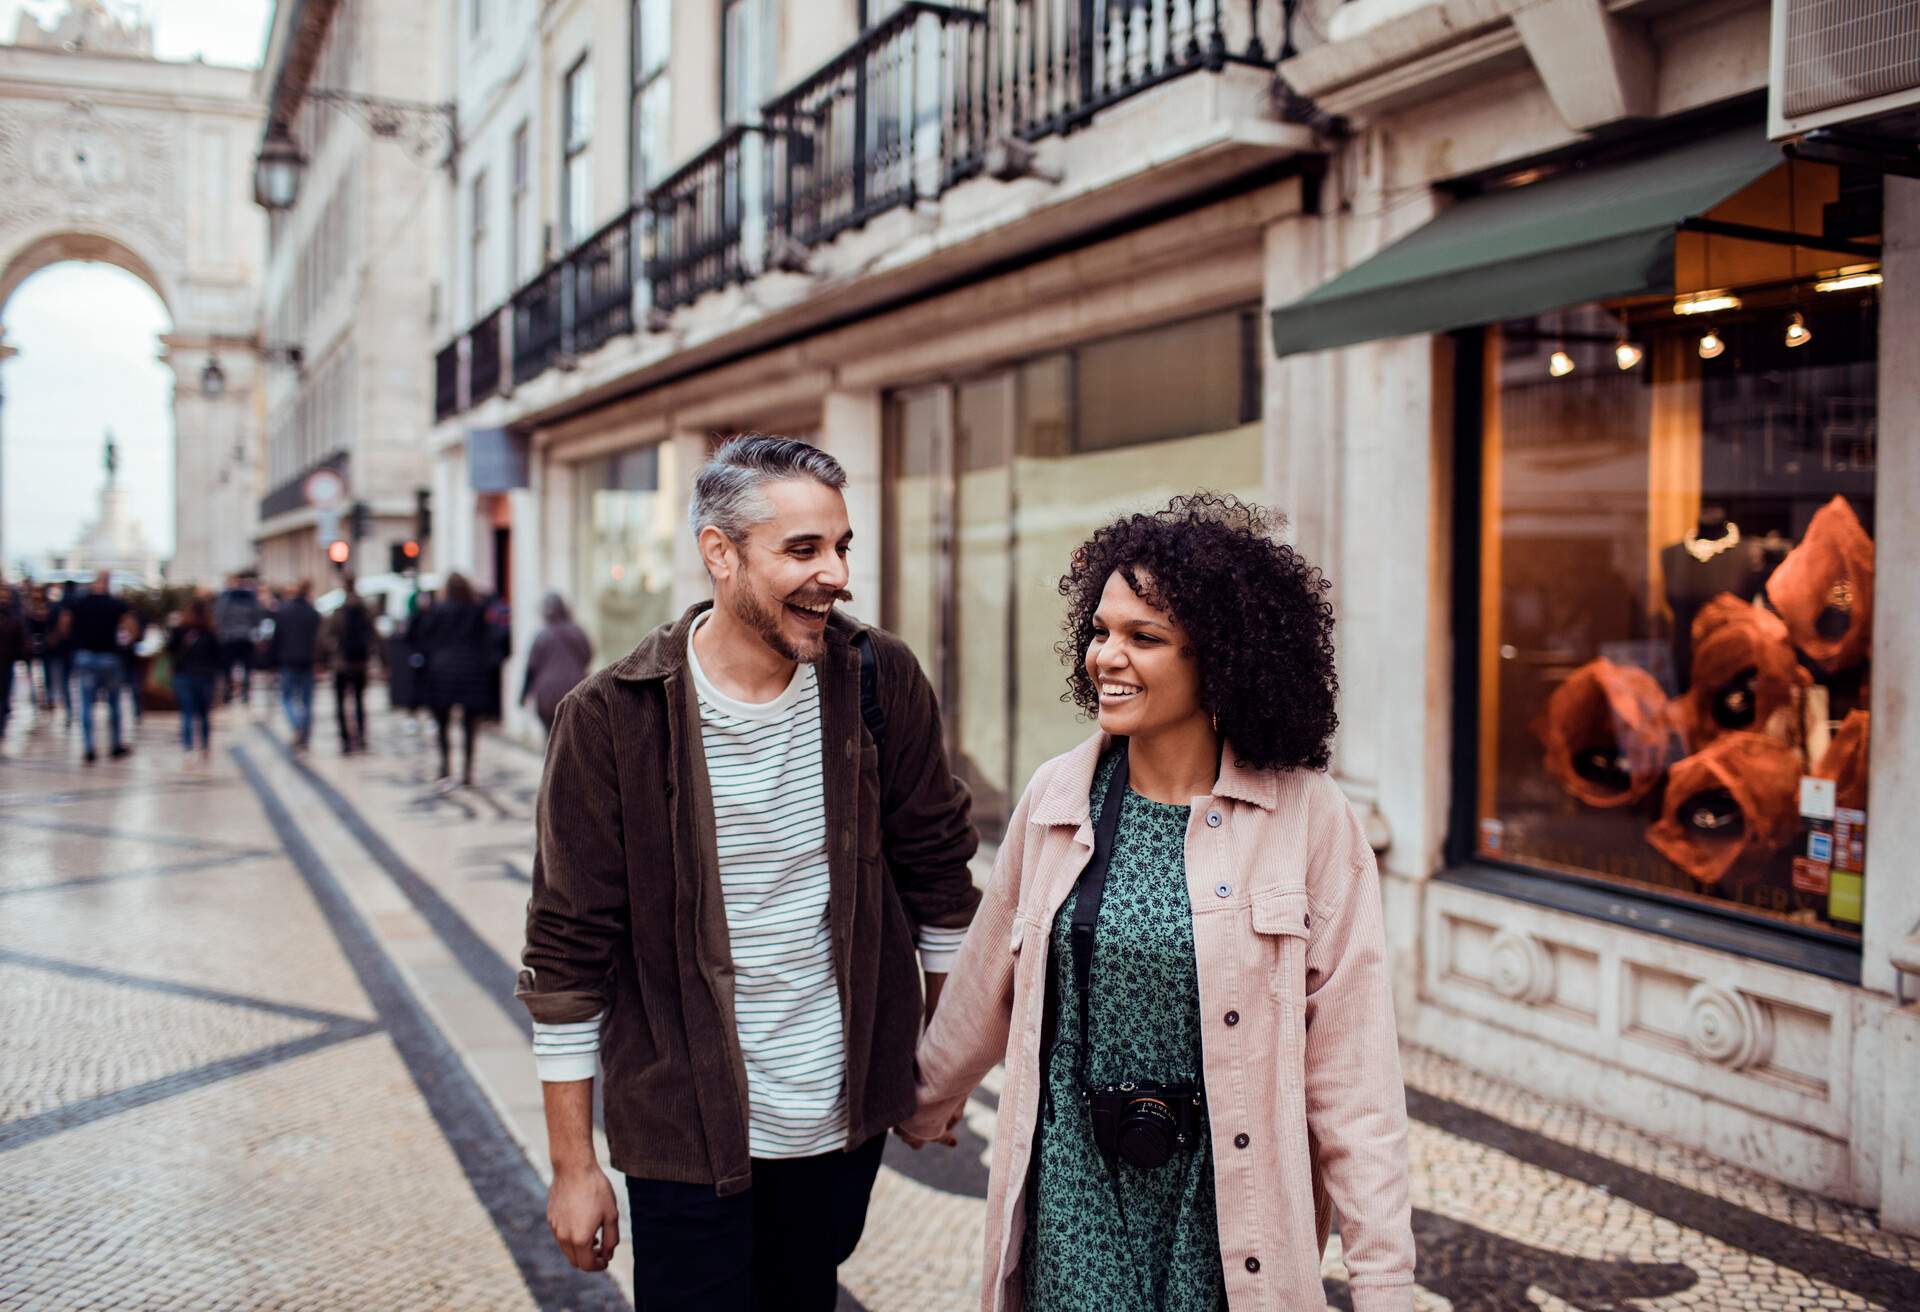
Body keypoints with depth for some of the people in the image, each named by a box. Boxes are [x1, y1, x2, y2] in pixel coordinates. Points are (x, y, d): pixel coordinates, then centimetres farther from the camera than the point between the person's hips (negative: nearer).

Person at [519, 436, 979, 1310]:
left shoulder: (881, 681, -8)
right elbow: (569, 954, -10)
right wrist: (573, 1165, -6)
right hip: (688, 1132, -3)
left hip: (849, 1113, 3)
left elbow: (937, 868, 4)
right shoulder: (611, 719, -15)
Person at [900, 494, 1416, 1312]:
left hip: (1229, 1197, -2)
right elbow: (985, 989, 12)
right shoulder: (1056, 799, -3)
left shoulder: (1308, 818, -12)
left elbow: (1351, 1065, -11)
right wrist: (926, 1106, 23)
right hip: (1077, 1188, 2)